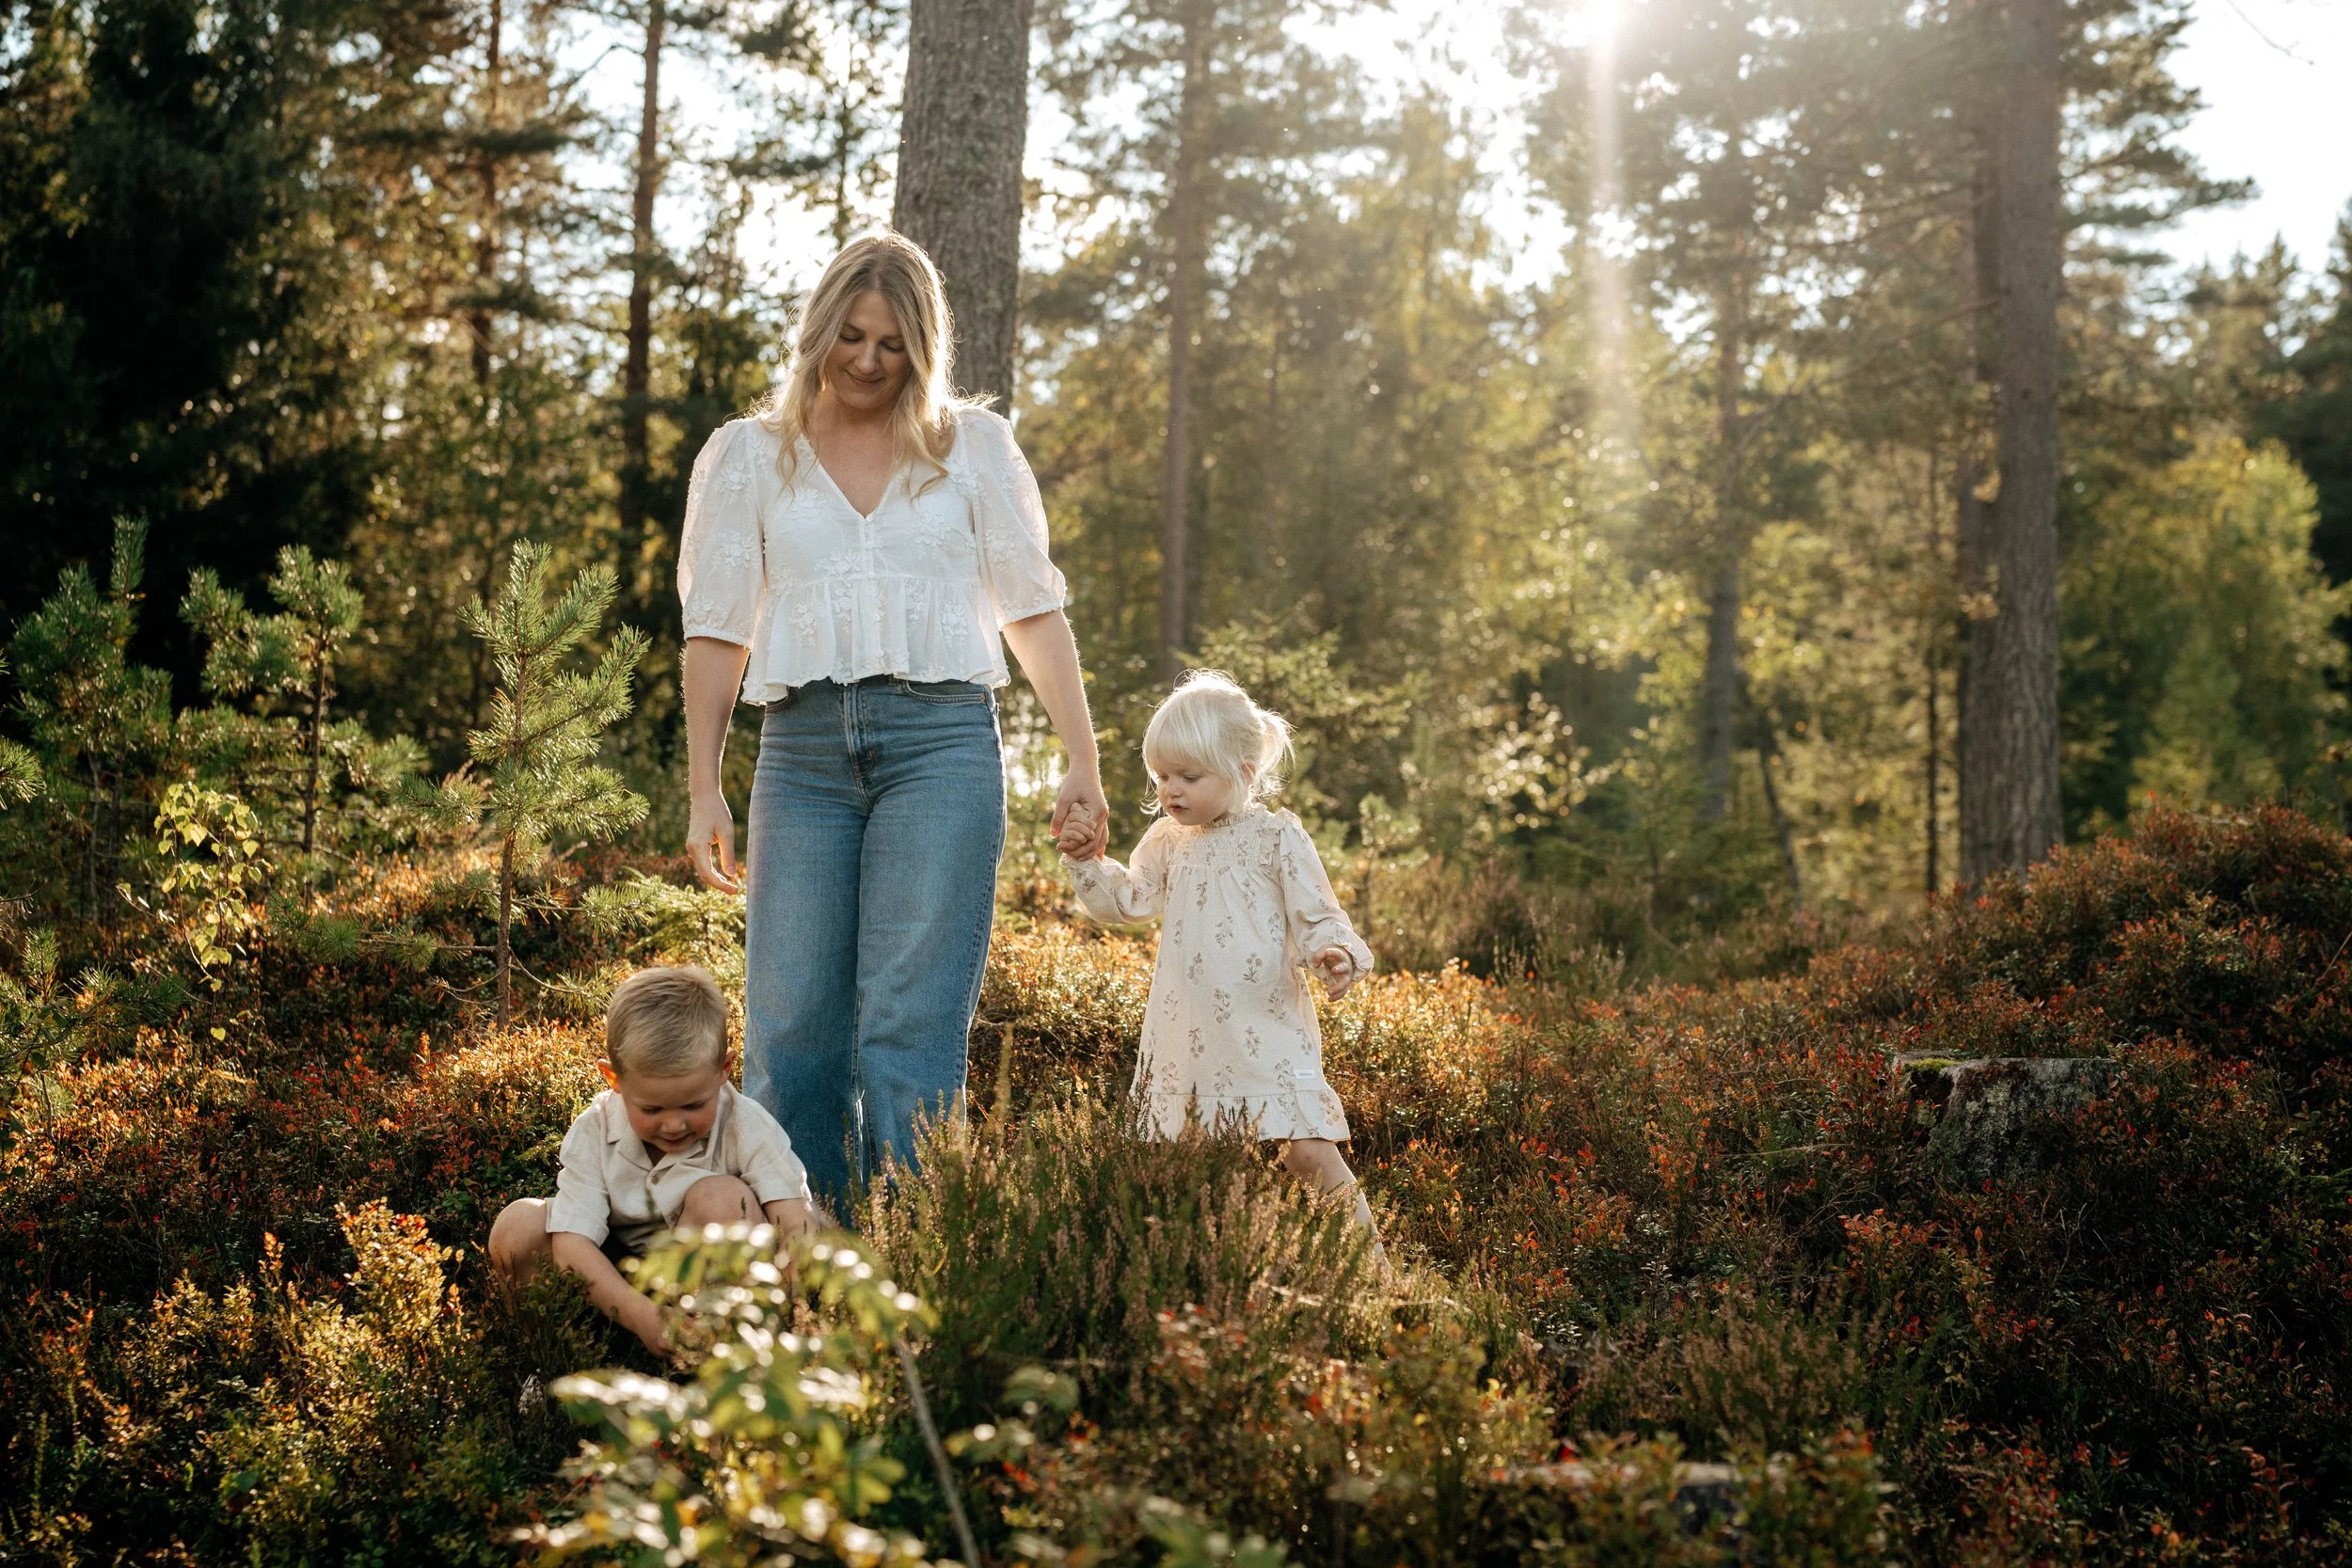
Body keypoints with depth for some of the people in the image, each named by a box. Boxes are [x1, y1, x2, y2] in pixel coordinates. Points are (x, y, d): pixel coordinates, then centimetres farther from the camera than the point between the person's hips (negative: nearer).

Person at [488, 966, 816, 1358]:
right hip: (619, 1275, 2)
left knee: (721, 1197, -32)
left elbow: (796, 1224, -28)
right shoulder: (594, 1132, -16)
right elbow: (571, 1242, -24)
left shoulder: (746, 1128, -19)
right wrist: (639, 1314, -39)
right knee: (518, 1226, -21)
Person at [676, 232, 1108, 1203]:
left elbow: (1032, 608, 11)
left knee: (912, 1025, -8)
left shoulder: (973, 446, 13)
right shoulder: (746, 457, 14)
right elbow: (717, 629, 10)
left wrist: (1081, 759, 3)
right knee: (790, 1029, -1)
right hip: (803, 749, 1)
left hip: (941, 738, -1)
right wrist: (704, 791, 1)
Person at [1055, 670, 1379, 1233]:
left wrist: (1337, 955, -27)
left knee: (1309, 1151, -13)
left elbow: (1317, 917, -7)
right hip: (1189, 1035, 6)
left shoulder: (1277, 838, -6)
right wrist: (1088, 861, 9)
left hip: (1267, 1033, -6)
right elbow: (1127, 901, 24)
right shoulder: (1168, 842, 11)